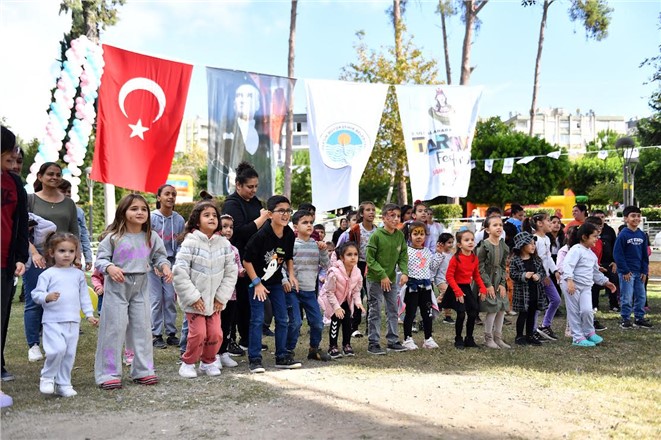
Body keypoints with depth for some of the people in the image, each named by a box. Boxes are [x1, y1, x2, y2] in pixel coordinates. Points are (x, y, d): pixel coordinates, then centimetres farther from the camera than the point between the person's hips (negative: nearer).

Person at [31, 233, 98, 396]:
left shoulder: (78, 274, 11)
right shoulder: (48, 274, -1)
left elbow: (84, 296, 16)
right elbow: (36, 294, -5)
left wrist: (89, 314, 10)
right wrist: (47, 297, -25)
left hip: (73, 321, 4)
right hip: (53, 320, -4)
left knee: (70, 354, 6)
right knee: (58, 349, -18)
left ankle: (63, 384, 19)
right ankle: (47, 378, 6)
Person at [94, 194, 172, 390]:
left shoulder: (151, 237, 3)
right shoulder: (114, 237, -8)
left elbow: (159, 256, 11)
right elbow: (100, 258, -6)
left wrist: (165, 266, -9)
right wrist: (110, 268, -25)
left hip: (140, 287, 4)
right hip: (117, 287, -4)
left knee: (142, 327, 8)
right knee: (114, 328, -2)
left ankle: (143, 370, 20)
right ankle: (109, 373, 7)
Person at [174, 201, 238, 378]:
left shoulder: (224, 244, -1)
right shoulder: (191, 242, -13)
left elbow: (231, 272, 3)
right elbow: (179, 272, -16)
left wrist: (222, 297, -3)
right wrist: (193, 297, -16)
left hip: (214, 300, 4)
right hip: (194, 299, -4)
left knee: (216, 334, 2)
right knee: (198, 333, -8)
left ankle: (208, 362, 25)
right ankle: (188, 363, 16)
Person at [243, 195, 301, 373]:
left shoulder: (289, 234, -6)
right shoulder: (261, 235, -24)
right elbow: (246, 260, -18)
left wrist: (291, 274, -2)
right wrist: (256, 283, -17)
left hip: (276, 281, 6)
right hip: (257, 280, -6)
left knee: (282, 319, 8)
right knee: (257, 319, -5)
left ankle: (282, 356, 18)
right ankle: (254, 359, 3)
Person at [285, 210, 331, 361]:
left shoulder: (316, 245, 7)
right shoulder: (292, 244, -6)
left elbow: (325, 265, 7)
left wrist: (323, 251, -6)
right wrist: (285, 281, -18)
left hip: (310, 291, 5)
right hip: (293, 290, -5)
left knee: (318, 322, 6)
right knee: (295, 322, -10)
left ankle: (314, 349, 26)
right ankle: (289, 350, 8)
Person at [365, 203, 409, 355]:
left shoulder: (400, 235, 1)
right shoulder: (376, 235, -15)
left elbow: (403, 256, 7)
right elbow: (369, 258, -14)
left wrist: (404, 272, -8)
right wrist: (382, 275, -17)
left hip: (391, 279, 6)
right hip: (375, 279, -6)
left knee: (393, 310, 11)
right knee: (375, 311, 0)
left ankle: (393, 340, 22)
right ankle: (373, 343, 8)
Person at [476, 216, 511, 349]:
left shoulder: (503, 246, 6)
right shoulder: (484, 245, -13)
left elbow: (504, 266, 10)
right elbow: (480, 267, -13)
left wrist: (502, 284, 1)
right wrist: (488, 285, -14)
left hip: (499, 281, 6)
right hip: (487, 281, -6)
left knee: (502, 308, 7)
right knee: (493, 309, -7)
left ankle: (498, 337, 22)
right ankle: (488, 339, 10)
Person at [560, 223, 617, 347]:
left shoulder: (591, 254, 18)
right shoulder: (576, 250, -11)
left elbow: (596, 272, 30)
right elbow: (567, 265, -23)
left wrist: (605, 282, 27)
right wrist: (569, 280, -34)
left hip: (586, 287, 7)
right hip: (572, 285, -7)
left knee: (587, 310, -9)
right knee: (574, 312, 0)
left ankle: (589, 332, 12)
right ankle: (578, 337, 9)